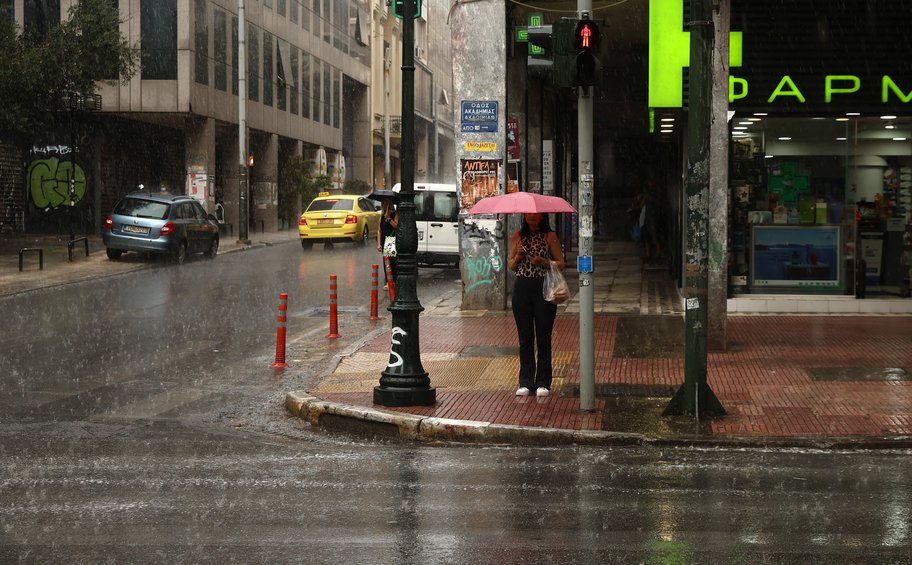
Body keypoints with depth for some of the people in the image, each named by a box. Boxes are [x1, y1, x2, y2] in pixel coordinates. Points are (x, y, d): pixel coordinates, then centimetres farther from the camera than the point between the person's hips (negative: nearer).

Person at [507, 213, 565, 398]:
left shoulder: (550, 237, 1)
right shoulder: (518, 236, 8)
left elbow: (560, 264, 0)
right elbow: (511, 266, 10)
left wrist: (543, 261, -16)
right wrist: (518, 257, -11)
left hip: (544, 289, -2)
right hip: (522, 288, 2)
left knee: (543, 337, 1)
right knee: (525, 338, 5)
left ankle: (543, 382, 7)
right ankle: (525, 382, 11)